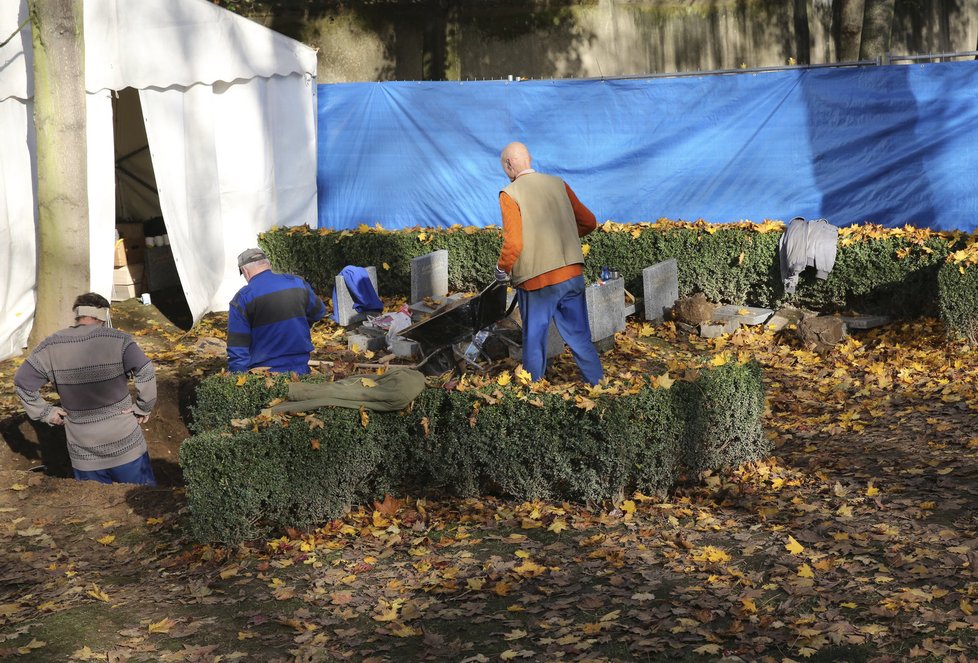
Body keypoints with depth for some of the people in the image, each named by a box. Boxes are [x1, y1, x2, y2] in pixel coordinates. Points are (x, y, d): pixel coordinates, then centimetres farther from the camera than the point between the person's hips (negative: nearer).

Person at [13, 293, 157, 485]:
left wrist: (45, 412, 8)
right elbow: (146, 372, -22)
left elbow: (22, 381, 1)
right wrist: (144, 407, -9)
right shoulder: (118, 340, -11)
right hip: (126, 445, -3)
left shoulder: (51, 347, -1)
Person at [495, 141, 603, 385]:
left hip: (538, 282, -4)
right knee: (580, 338, 13)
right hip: (573, 274, 5)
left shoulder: (510, 194, -8)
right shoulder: (558, 184, 7)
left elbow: (514, 243, -17)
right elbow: (588, 222, 12)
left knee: (534, 341, 10)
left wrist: (502, 269, 1)